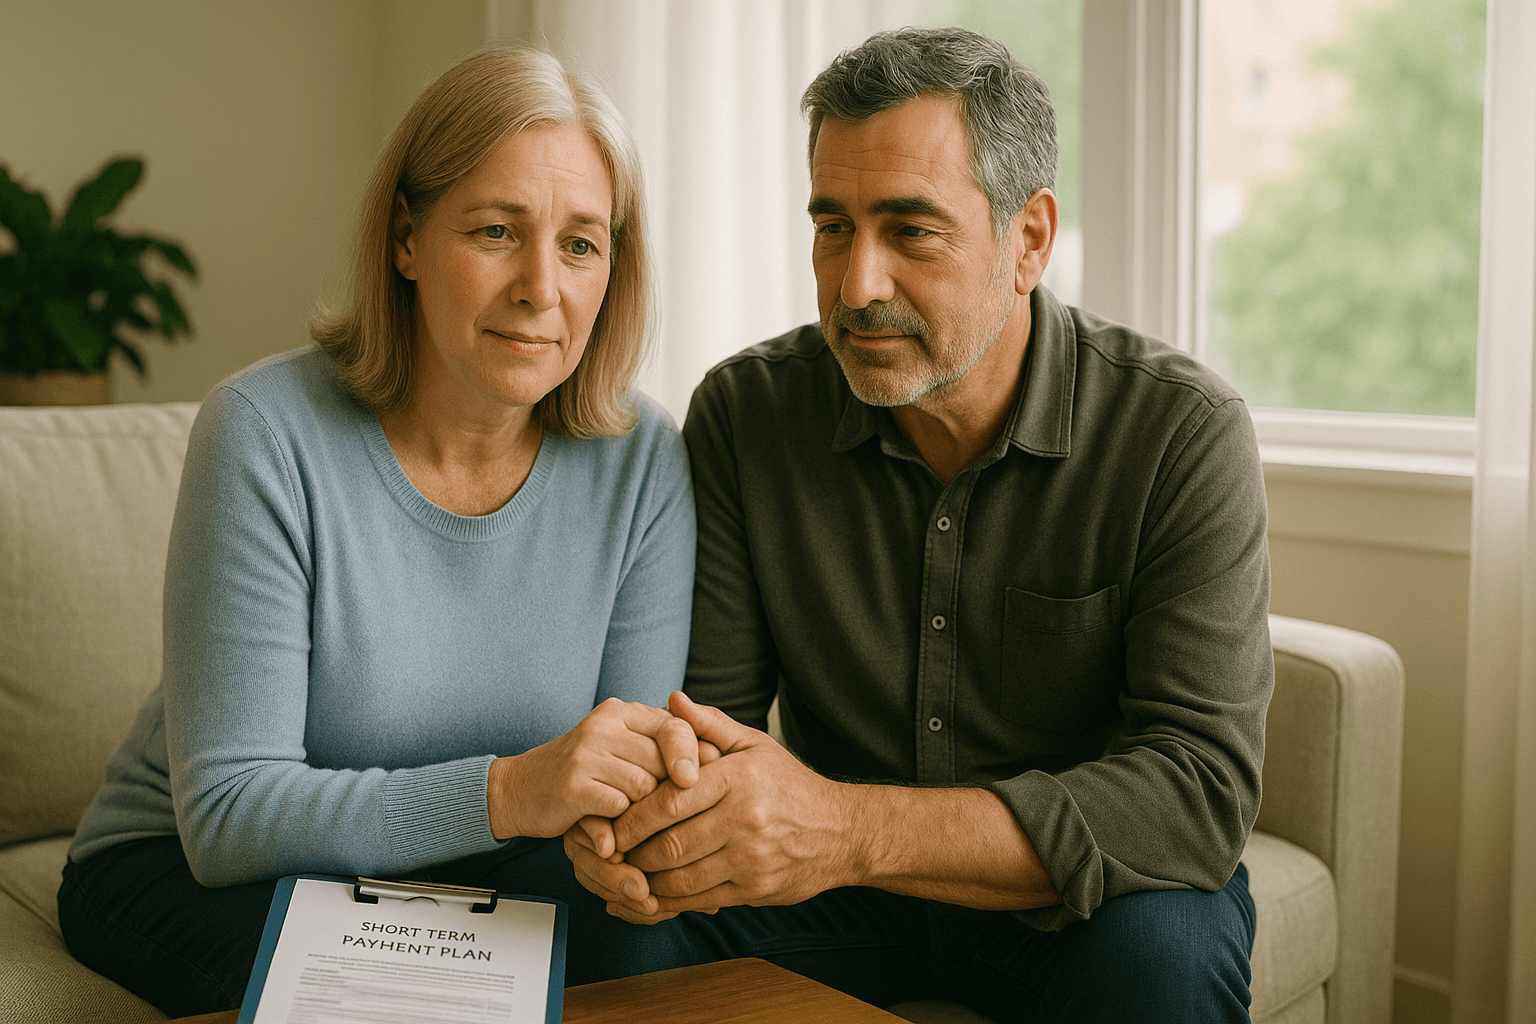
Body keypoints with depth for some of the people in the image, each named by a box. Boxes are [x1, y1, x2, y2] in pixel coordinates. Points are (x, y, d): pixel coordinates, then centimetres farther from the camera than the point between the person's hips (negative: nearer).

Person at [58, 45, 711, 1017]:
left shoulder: (643, 460, -11)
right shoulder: (270, 431, -21)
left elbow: (627, 762, -7)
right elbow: (227, 813, -24)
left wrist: (656, 787, -32)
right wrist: (507, 791, -38)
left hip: (463, 871, 4)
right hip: (190, 866, -3)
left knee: (627, 935, -27)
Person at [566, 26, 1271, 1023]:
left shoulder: (1183, 430, -18)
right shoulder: (744, 413, -9)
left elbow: (1203, 789, -25)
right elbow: (704, 705, -7)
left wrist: (850, 829, -38)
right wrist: (648, 808, -33)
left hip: (1084, 894, -1)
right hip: (848, 897, 1)